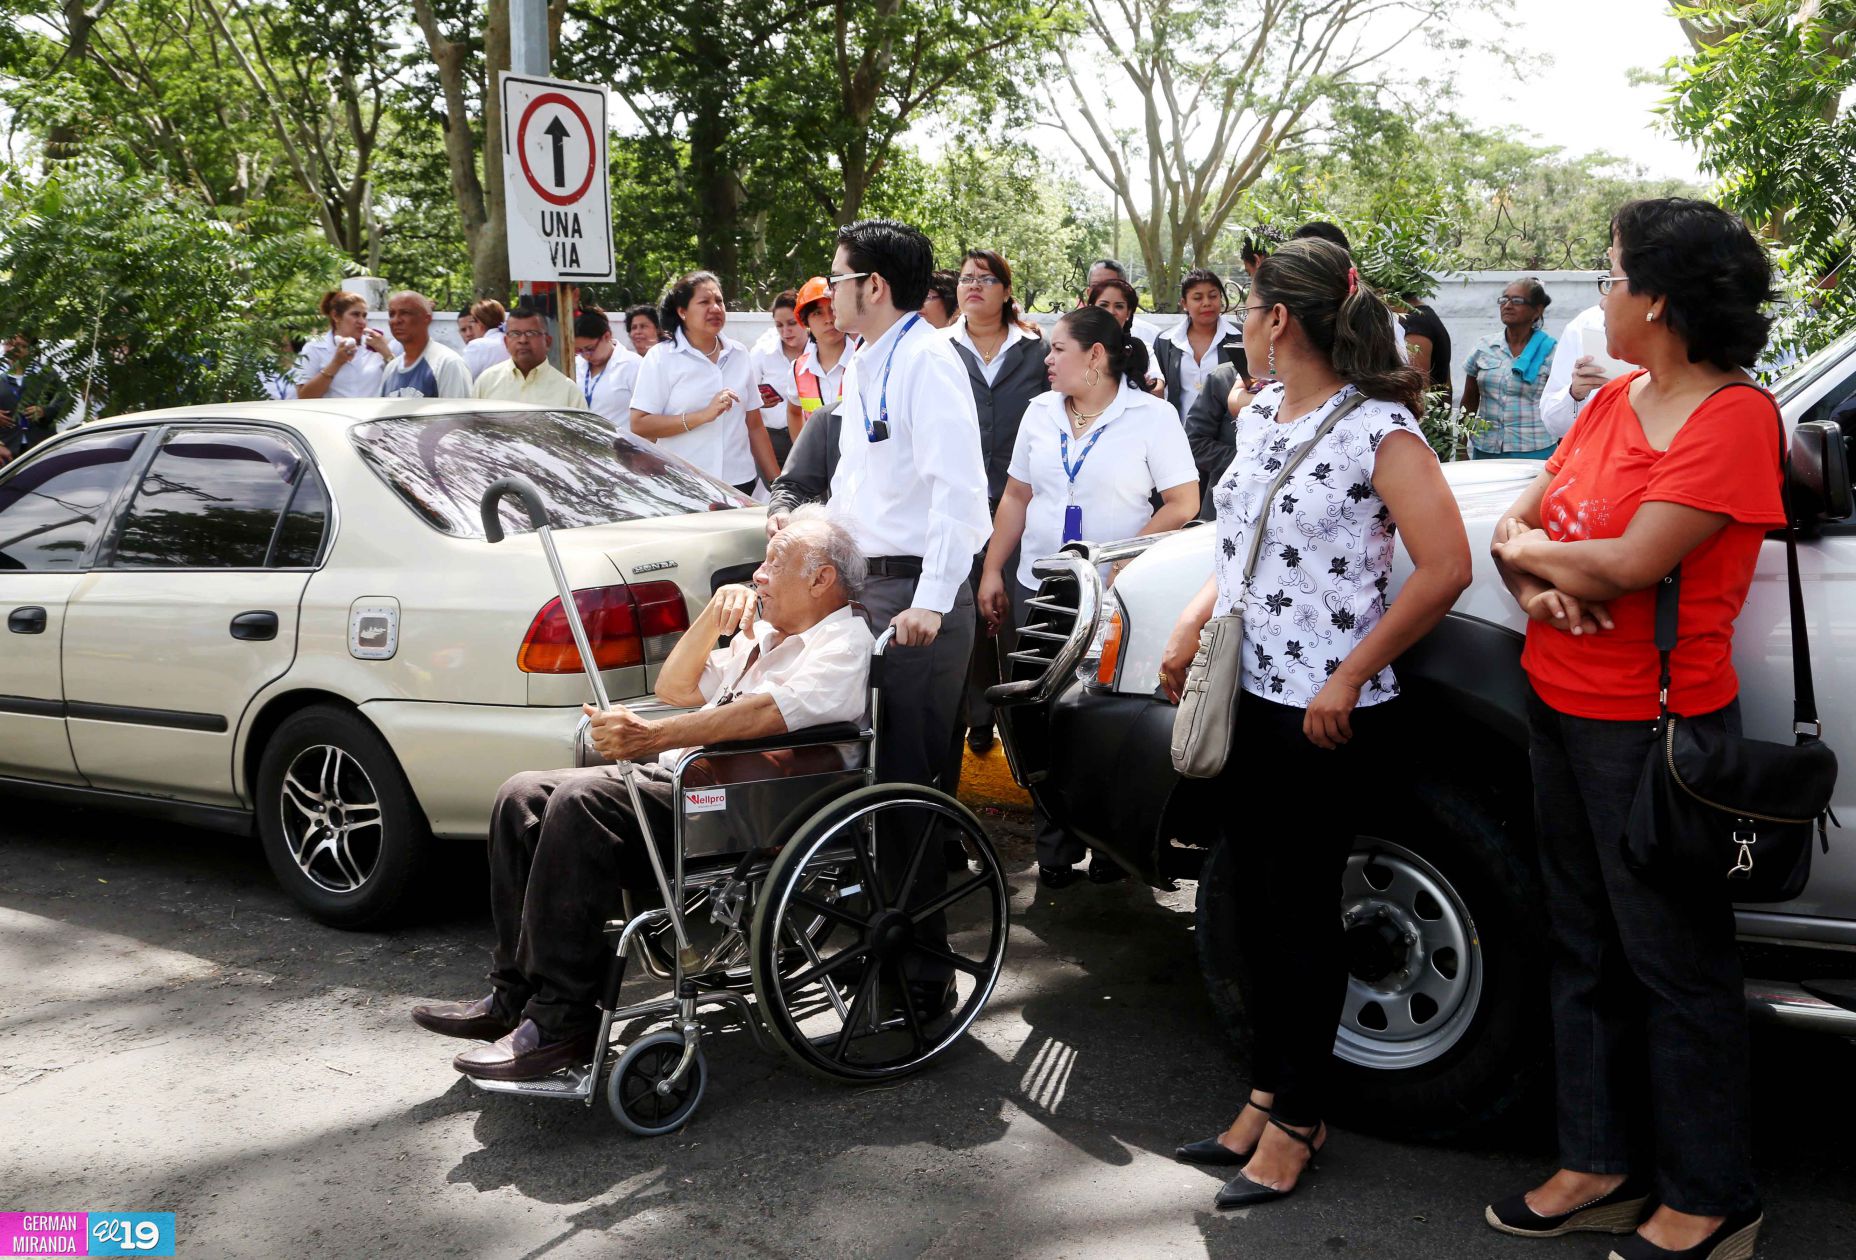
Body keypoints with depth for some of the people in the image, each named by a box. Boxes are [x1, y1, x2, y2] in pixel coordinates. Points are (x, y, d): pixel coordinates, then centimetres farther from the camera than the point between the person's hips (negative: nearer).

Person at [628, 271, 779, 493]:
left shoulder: (739, 354, 12)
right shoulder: (661, 357, -1)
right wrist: (704, 415, -16)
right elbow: (639, 425, -10)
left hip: (740, 483, 3)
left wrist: (778, 484, 12)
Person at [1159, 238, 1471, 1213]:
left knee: (1301, 911, 4)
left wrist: (1349, 681, -17)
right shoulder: (1259, 416, 9)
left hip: (1327, 717, -7)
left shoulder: (1377, 429, -14)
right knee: (1254, 902, 15)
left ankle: (1297, 1121, 21)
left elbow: (1444, 567, -18)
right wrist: (1190, 627, 6)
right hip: (1248, 698, 7)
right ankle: (1269, 1092, 31)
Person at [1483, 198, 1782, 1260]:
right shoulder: (1615, 402, 10)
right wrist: (1536, 578, -13)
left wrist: (1531, 549, -7)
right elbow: (1516, 522, 9)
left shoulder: (1735, 416, -16)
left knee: (1677, 966, 4)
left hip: (1655, 725, -8)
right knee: (1586, 948, 17)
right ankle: (1604, 1167, 31)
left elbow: (1630, 563, -24)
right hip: (1560, 708, 9)